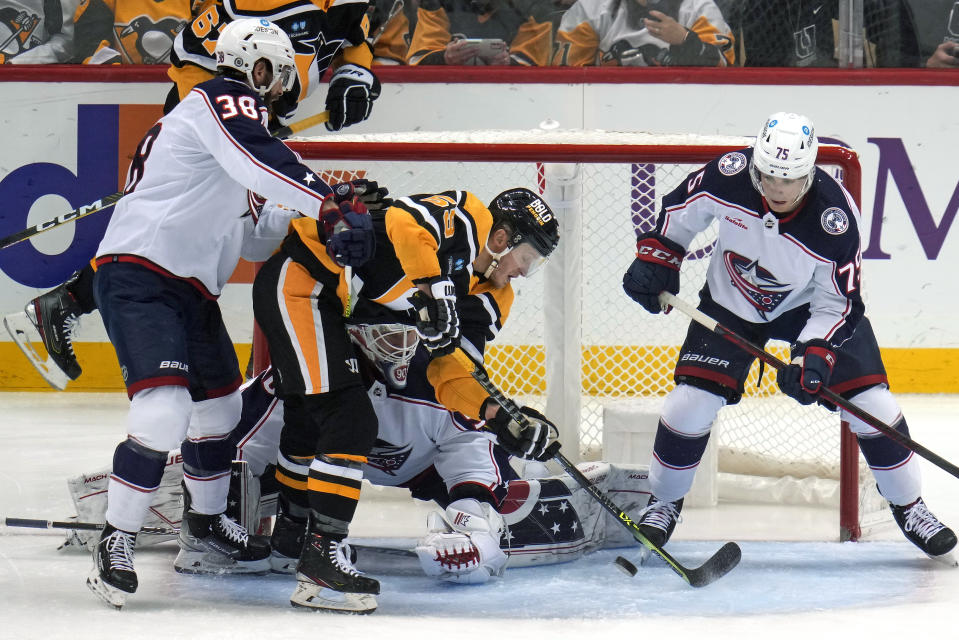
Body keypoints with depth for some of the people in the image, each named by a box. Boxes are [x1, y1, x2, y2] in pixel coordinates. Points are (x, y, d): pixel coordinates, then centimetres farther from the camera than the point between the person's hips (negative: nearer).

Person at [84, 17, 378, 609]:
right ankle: (116, 545, -14)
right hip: (139, 278, -11)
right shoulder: (222, 101, -9)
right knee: (166, 412, -22)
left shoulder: (225, 114, 22)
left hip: (189, 286, 11)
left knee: (220, 402, 21)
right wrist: (337, 209, -36)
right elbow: (268, 163, -30)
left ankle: (205, 533, 35)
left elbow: (240, 234, 25)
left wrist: (315, 227, 17)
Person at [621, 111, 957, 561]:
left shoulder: (835, 217, -32)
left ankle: (909, 506, 14)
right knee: (691, 401, -11)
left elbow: (838, 304, -23)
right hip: (732, 303, 1)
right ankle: (664, 501, 15)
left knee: (871, 402, -9)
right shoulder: (727, 176, -28)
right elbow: (680, 209, -4)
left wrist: (813, 355, -35)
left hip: (816, 303, -1)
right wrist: (655, 258, -10)